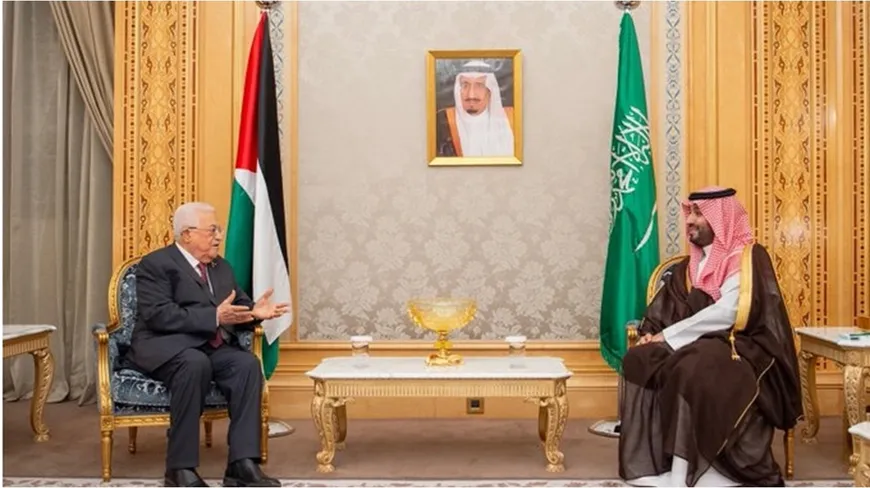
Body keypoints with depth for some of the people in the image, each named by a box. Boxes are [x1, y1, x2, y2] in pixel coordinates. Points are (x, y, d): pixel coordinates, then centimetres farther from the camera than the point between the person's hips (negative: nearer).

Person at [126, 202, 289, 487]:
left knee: (248, 363, -25)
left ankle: (242, 464, -28)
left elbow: (236, 307, 17)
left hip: (214, 348, 6)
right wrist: (215, 317, -26)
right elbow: (159, 316, -17)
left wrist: (254, 312, -9)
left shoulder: (221, 267, 19)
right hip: (167, 348, -6)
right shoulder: (156, 264, -4)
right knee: (195, 363, -38)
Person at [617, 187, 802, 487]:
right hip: (697, 346, 7)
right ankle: (650, 462, -22)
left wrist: (669, 336, -17)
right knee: (639, 360, -20)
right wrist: (652, 334, -10)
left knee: (691, 369, -37)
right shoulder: (690, 266, 17)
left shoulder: (748, 257, -6)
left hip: (740, 349, -6)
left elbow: (728, 313, -19)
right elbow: (661, 310, 14)